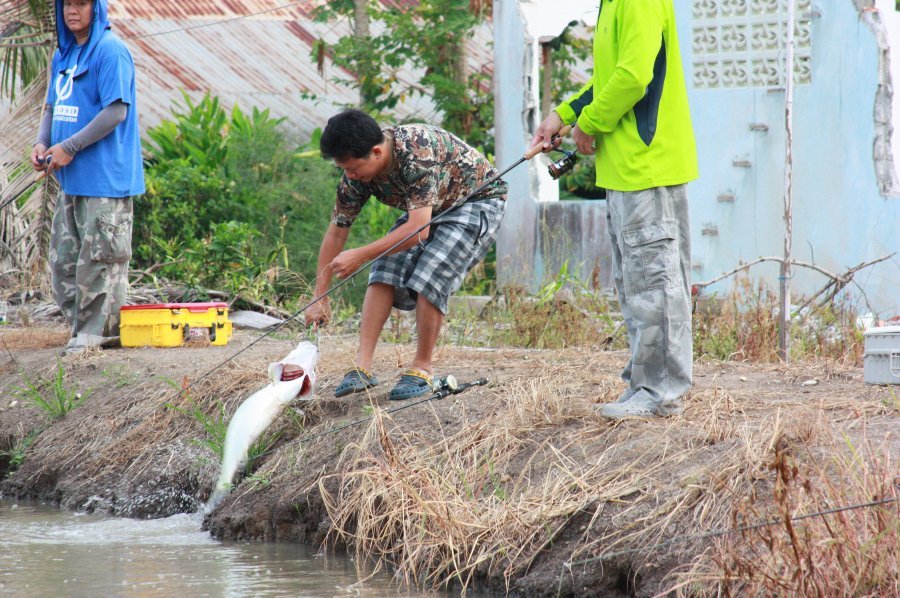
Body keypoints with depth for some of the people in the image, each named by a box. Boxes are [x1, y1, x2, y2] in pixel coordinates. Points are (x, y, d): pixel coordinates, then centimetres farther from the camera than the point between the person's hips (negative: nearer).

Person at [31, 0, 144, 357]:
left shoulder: (110, 51, -11)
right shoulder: (62, 56, 15)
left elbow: (116, 112, -17)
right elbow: (53, 108, 21)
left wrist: (69, 148, -16)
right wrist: (42, 143, 0)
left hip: (105, 178, -9)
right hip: (72, 179, 9)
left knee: (99, 259, -5)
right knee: (63, 260, 9)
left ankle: (95, 331, 1)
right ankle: (84, 326, 17)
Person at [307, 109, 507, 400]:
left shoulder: (417, 151, -39)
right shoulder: (356, 174, -15)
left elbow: (418, 229, -40)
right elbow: (336, 233, -7)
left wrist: (360, 255, -39)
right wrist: (319, 298, -8)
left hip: (477, 200, -7)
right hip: (432, 208, 7)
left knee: (429, 278, -23)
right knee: (385, 271, -12)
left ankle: (422, 369, -10)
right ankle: (363, 366, -14)